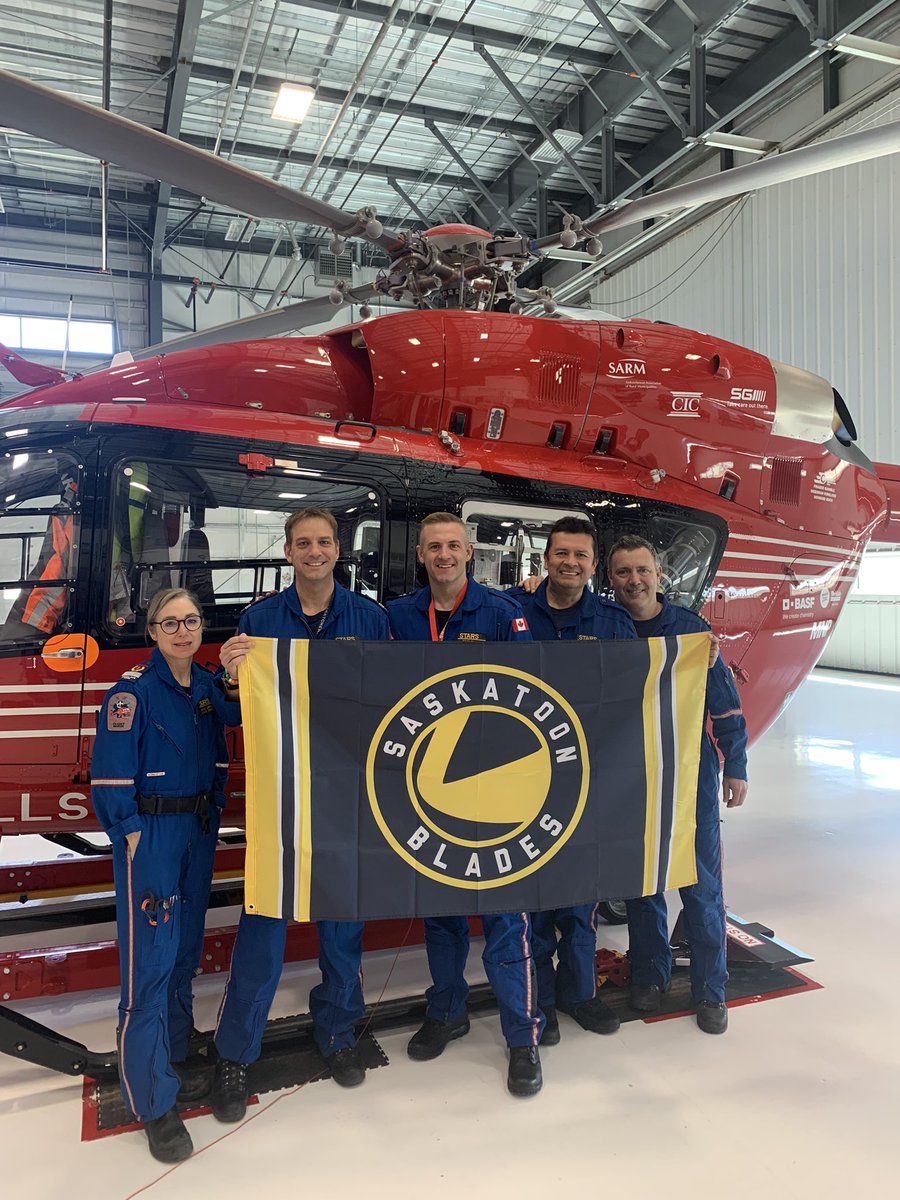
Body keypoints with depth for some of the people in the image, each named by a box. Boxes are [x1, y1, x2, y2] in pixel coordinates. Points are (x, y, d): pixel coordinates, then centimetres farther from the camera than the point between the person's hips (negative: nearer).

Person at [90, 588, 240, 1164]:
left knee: (186, 950, 16)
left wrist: (213, 813, 6)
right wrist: (132, 835, -18)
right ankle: (155, 1102, 9)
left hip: (200, 831, 7)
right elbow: (111, 774, -14)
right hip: (149, 833, -6)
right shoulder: (134, 690, -12)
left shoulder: (208, 684, 6)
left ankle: (171, 1065, 33)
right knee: (151, 959, -4)